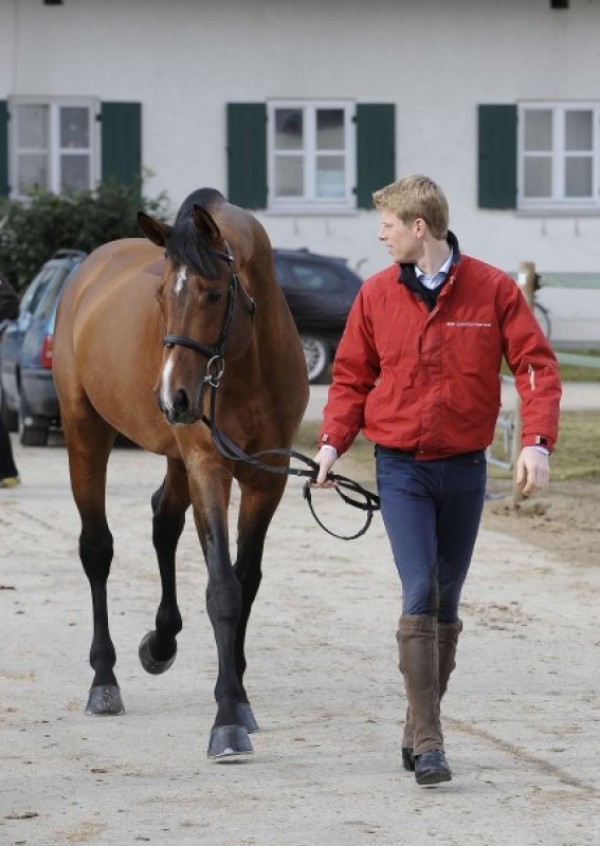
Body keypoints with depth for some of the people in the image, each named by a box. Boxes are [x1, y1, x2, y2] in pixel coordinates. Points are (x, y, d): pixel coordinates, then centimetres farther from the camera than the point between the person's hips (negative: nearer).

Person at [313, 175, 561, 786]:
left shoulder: (492, 290, -4)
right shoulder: (376, 295, 1)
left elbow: (535, 365, -5)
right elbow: (352, 376, 9)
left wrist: (537, 442, -18)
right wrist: (333, 442, -5)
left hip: (464, 466, 1)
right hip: (400, 467, 0)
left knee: (446, 604, 9)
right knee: (420, 596, -13)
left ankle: (418, 733, 22)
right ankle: (426, 744, -15)